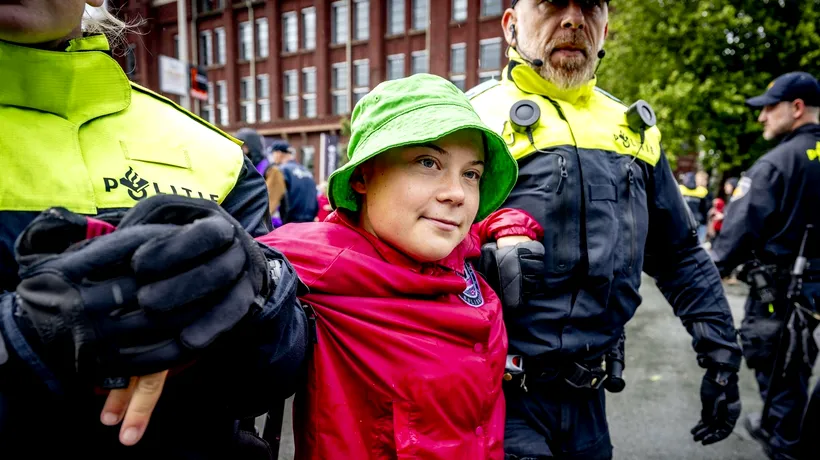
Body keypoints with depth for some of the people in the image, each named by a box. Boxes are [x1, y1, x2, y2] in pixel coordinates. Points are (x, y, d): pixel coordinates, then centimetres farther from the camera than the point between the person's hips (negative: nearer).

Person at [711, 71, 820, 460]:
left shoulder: (776, 163, -18)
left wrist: (713, 271, -10)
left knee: (773, 364, 7)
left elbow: (740, 227, -20)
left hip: (779, 284, -7)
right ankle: (778, 427, 36)